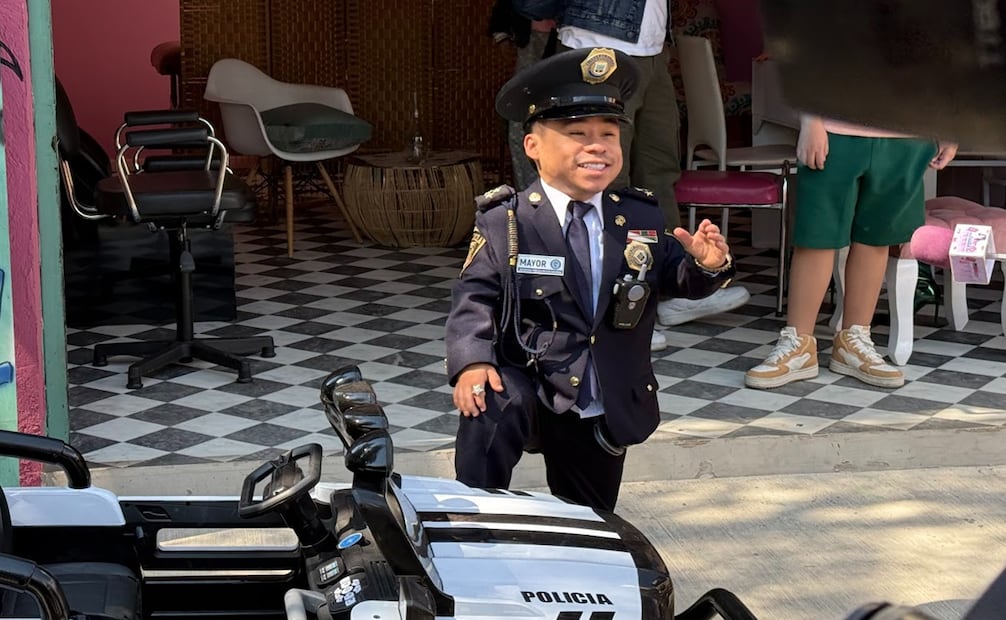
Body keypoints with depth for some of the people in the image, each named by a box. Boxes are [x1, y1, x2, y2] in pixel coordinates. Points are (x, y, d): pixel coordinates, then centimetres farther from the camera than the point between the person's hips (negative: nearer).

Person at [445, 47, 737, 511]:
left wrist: (708, 264, -17)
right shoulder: (503, 221, -9)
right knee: (489, 414, -38)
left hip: (605, 414, 4)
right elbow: (475, 297, -12)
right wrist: (472, 362, -29)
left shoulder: (642, 219, 1)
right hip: (526, 384, -4)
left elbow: (679, 280, 6)